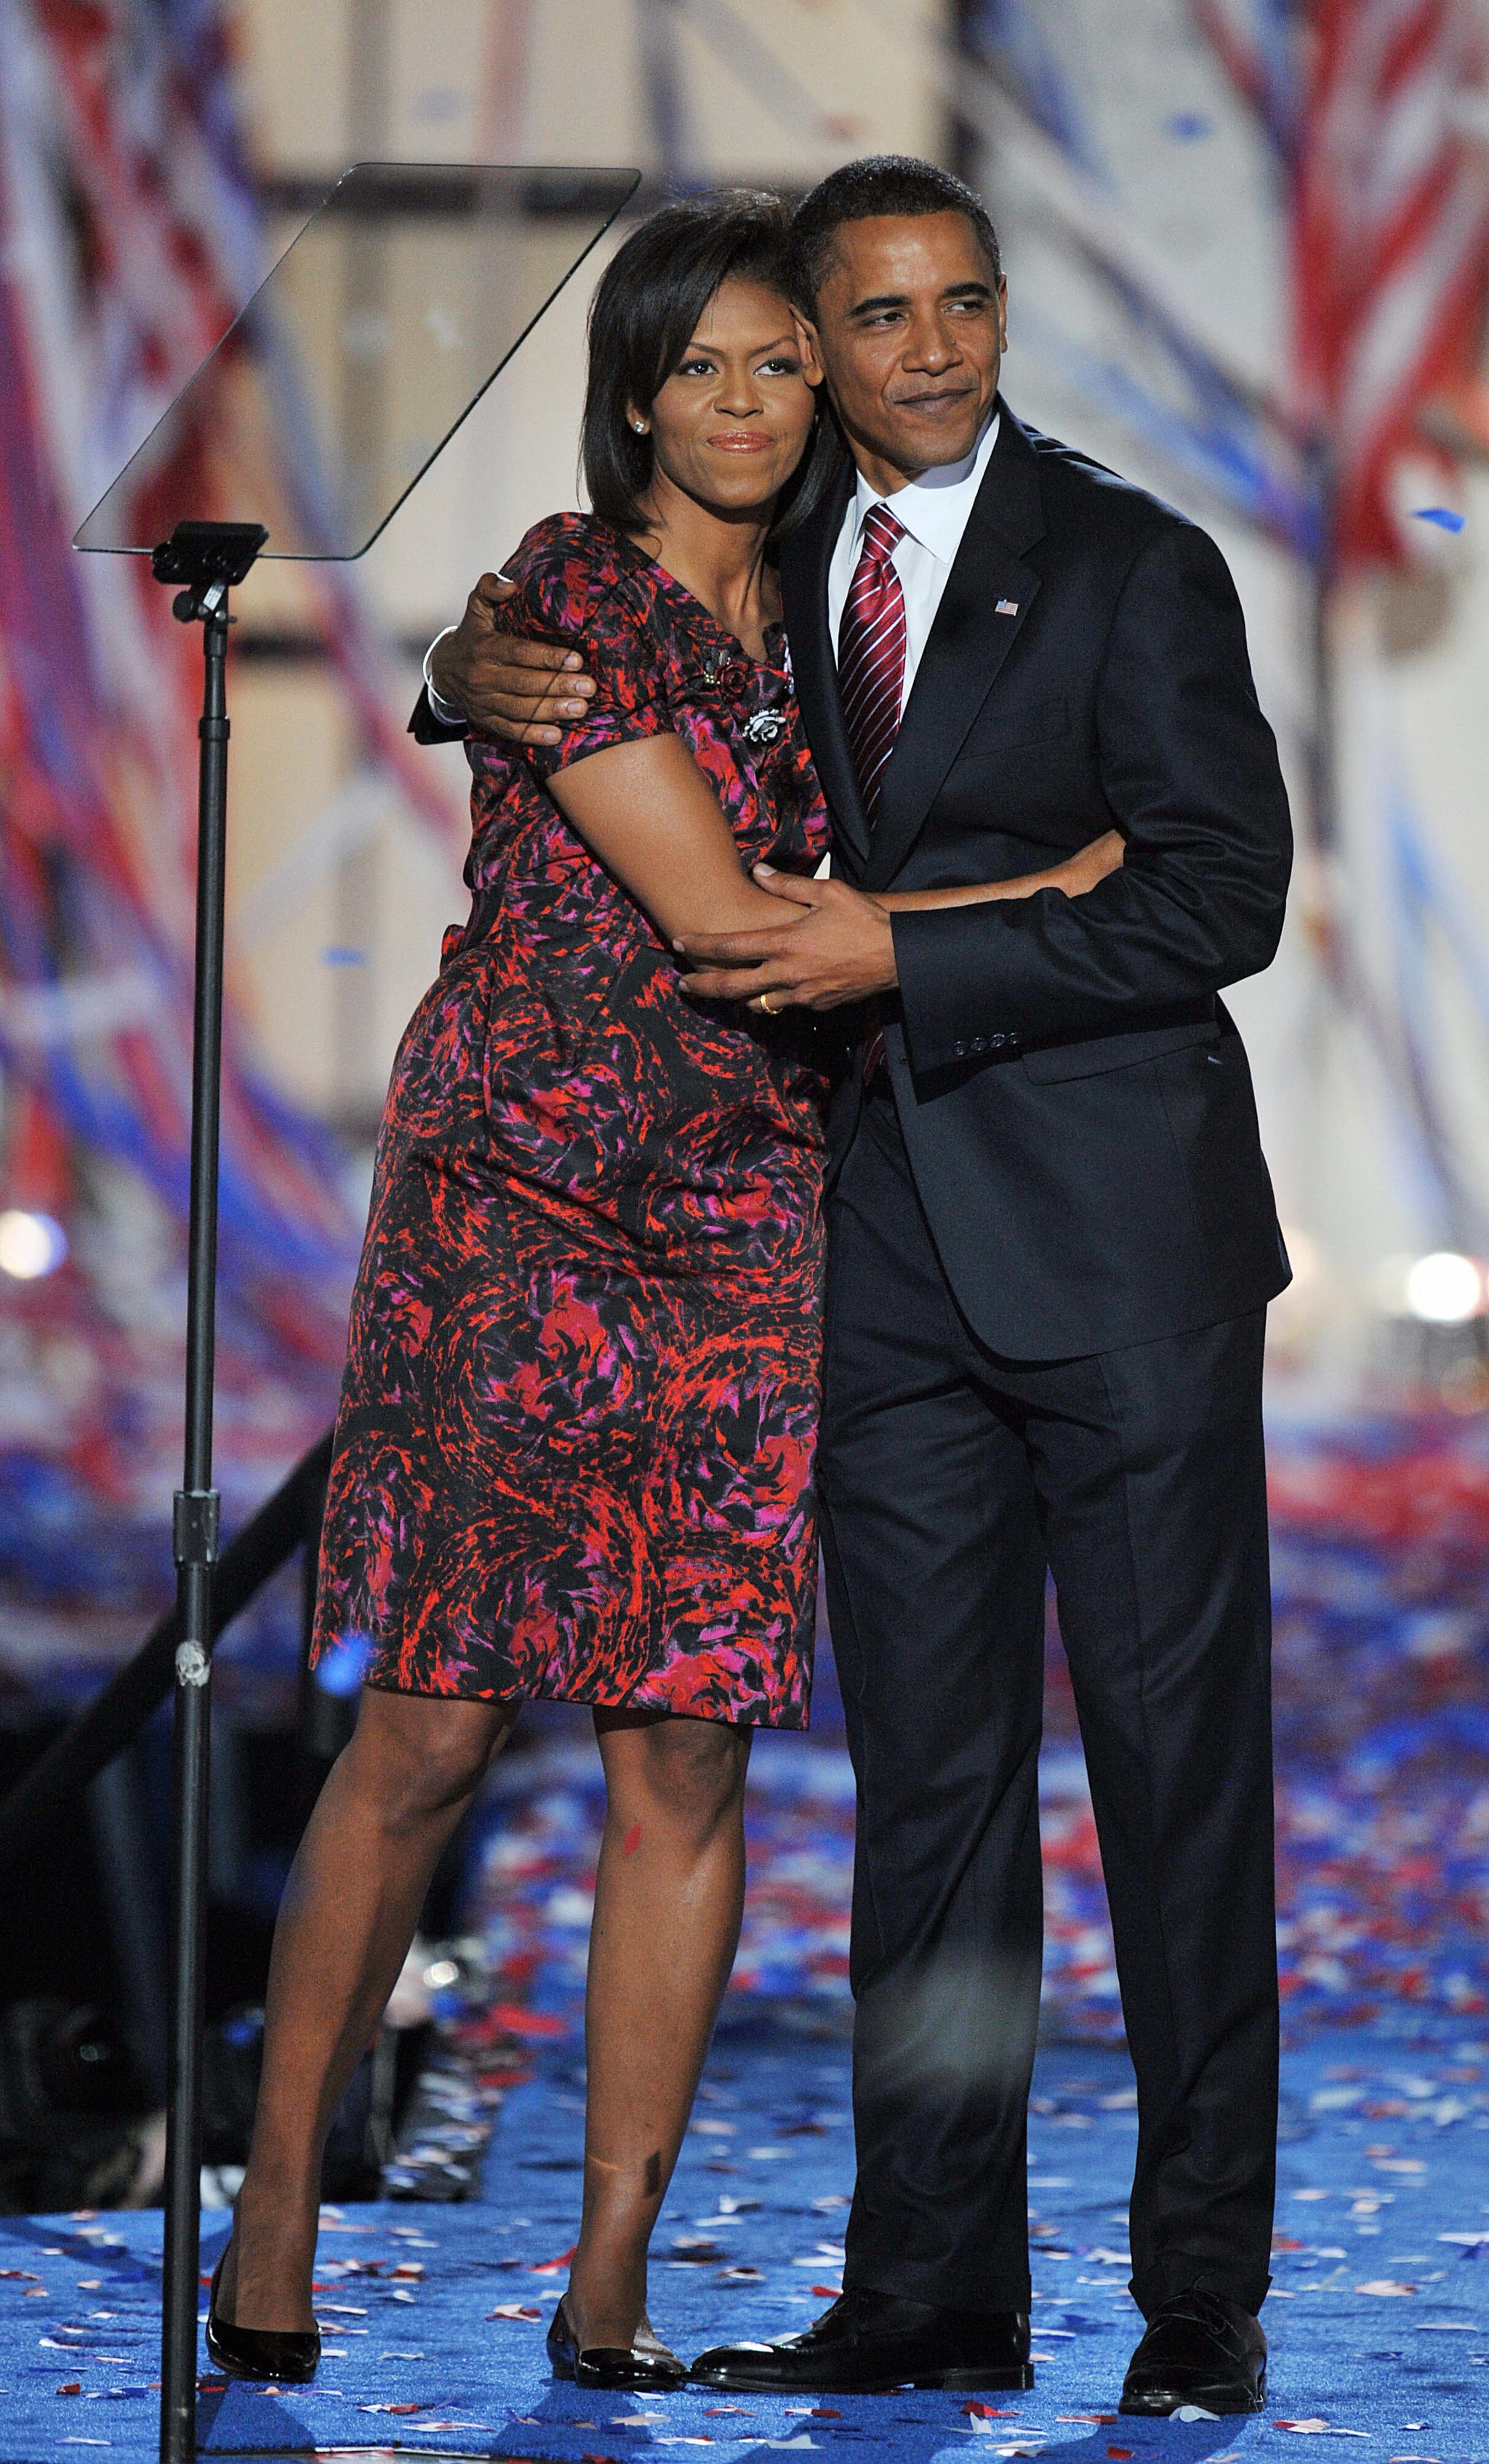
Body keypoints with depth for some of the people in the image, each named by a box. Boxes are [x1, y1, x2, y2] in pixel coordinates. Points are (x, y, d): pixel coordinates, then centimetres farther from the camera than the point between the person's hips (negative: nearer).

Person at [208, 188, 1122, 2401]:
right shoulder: (573, 595, -6)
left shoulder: (807, 619, 14)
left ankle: (611, 2282, 4)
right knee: (434, 1729, -6)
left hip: (739, 1225, 5)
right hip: (523, 1199, -5)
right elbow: (719, 922, -11)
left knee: (690, 1756, 0)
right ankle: (277, 2211, 7)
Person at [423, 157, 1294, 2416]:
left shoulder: (1129, 568, -4)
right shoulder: (777, 578, 12)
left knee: (1177, 1761, -1)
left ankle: (1206, 2295, 4)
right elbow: (579, 661, 28)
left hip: (1117, 1233, -5)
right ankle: (933, 2285, 11)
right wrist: (477, 678, 3)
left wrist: (903, 954, -16)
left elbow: (1225, 897, -11)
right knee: (925, 1767, 6)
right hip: (896, 1251, 5)